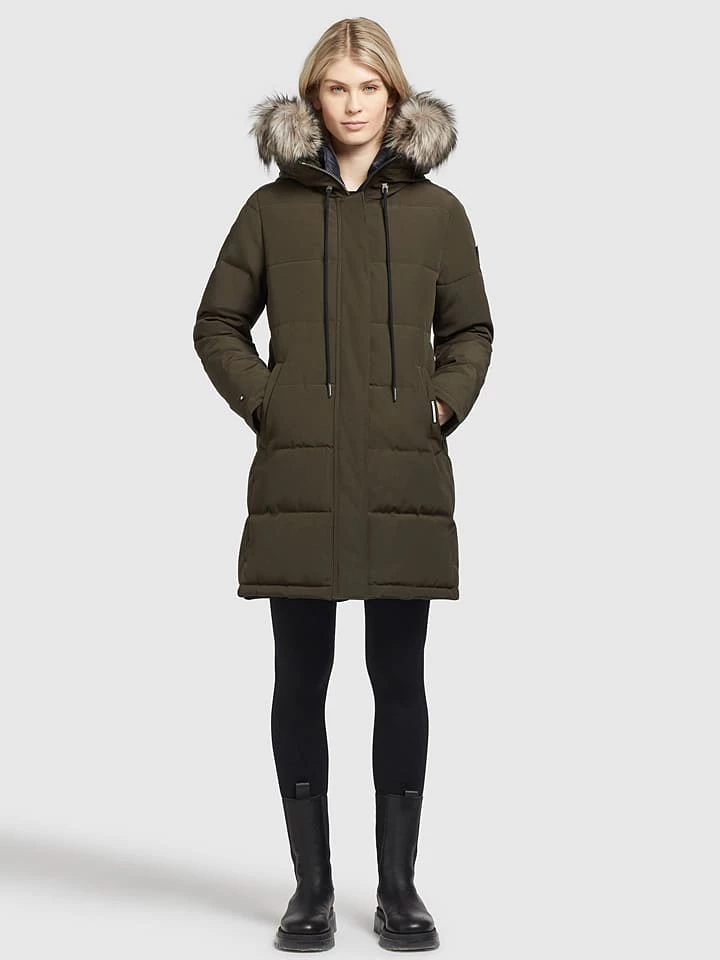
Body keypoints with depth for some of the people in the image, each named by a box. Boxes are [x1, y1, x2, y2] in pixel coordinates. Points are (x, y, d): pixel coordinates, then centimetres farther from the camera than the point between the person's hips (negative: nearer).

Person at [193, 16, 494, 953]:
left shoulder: (436, 210, 7)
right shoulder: (272, 208, 6)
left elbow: (470, 329, 15)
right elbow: (217, 324, 10)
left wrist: (445, 404, 0)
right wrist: (263, 403, -2)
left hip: (404, 477, 0)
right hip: (300, 475, 0)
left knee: (399, 680, 5)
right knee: (301, 679, 4)